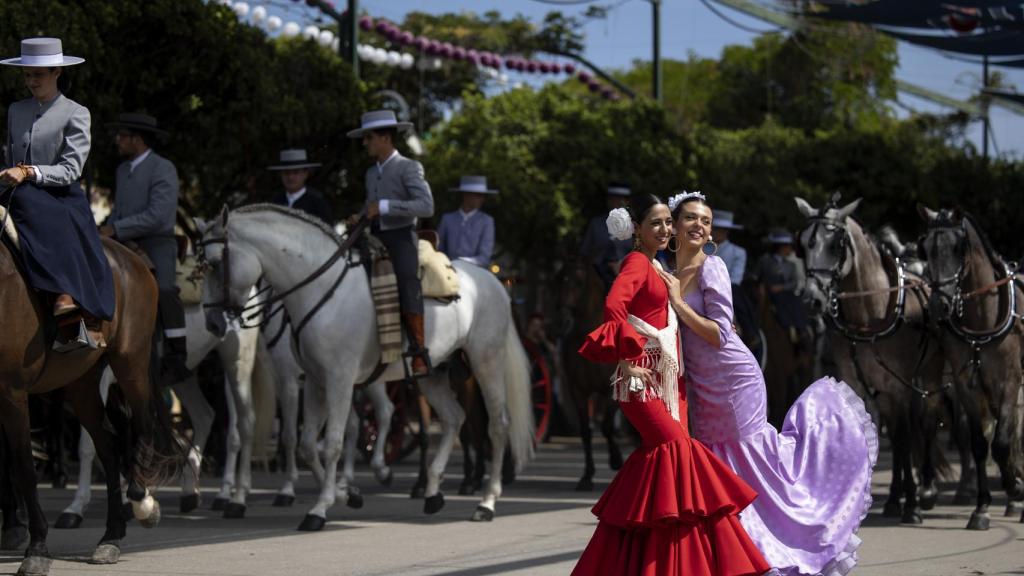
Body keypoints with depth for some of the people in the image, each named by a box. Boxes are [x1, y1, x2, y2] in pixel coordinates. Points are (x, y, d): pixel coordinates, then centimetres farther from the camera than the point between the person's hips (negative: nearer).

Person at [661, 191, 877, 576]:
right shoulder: (669, 273, 5)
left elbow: (719, 334, -19)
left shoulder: (712, 268, -14)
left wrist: (678, 303, -20)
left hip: (735, 379, -6)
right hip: (702, 389, 6)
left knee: (750, 458, 3)